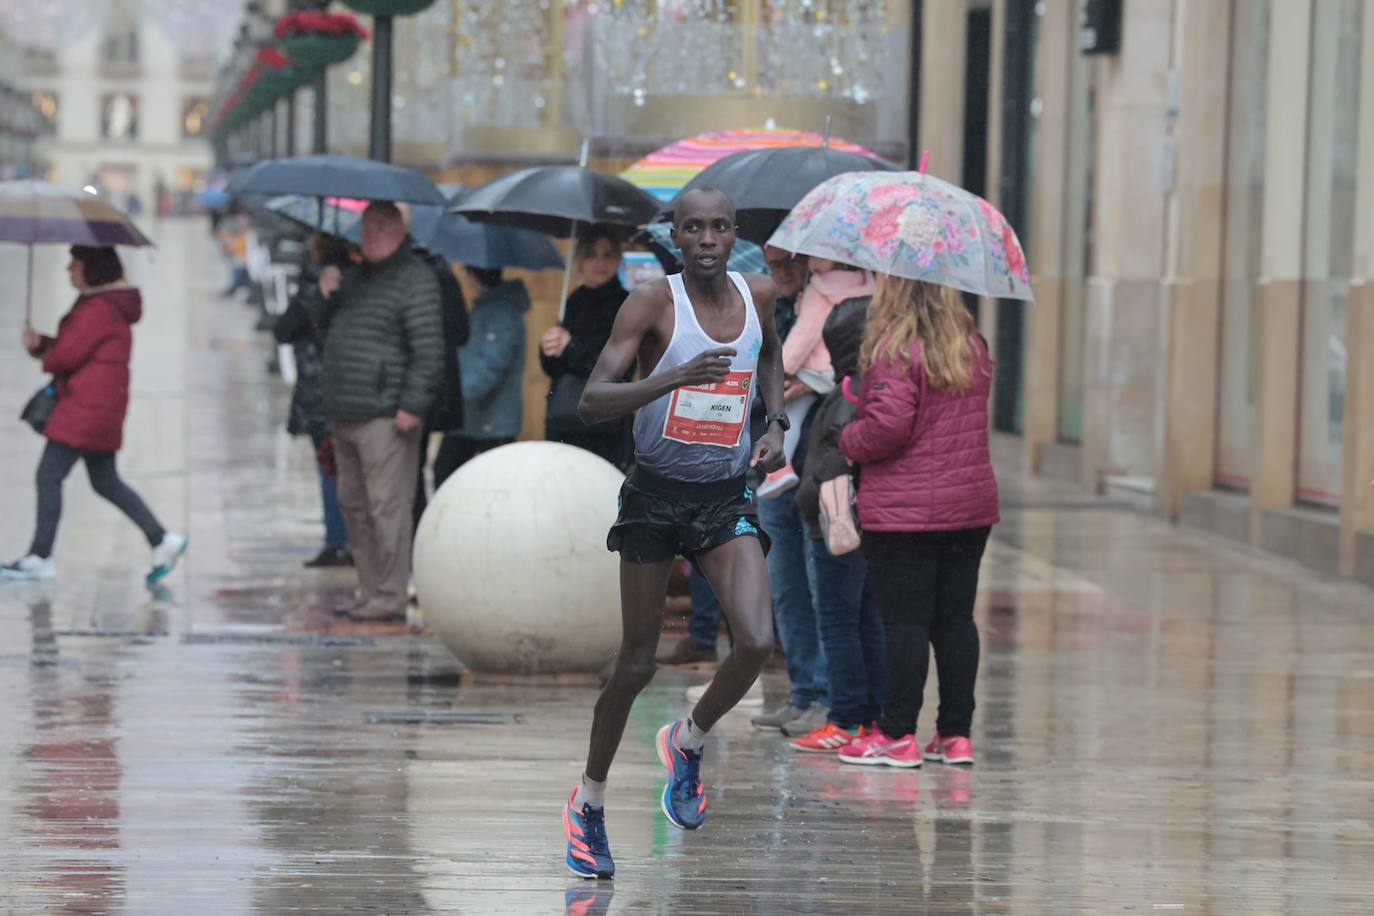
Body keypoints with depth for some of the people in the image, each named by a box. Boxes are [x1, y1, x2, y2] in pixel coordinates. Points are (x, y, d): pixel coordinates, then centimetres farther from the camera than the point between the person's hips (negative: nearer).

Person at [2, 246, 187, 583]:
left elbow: (67, 354, -20)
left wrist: (44, 355, 3)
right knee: (106, 481, 15)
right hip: (102, 408, 11)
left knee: (49, 476, -7)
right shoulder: (108, 303, 17)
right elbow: (74, 346, 19)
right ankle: (162, 540, 13)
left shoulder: (98, 309, -17)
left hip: (87, 406, -11)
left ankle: (39, 558, -6)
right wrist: (41, 343, 0)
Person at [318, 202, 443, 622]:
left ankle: (390, 597, -5)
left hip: (384, 416, -9)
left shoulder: (414, 279, -7)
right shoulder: (355, 276, 20)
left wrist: (413, 405, -19)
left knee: (387, 507, -8)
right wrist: (327, 295, 7)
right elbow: (329, 331, 26)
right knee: (354, 506, 12)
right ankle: (370, 592, 18)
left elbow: (429, 349, -13)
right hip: (344, 415, 9)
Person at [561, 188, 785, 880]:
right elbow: (592, 402, -22)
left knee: (757, 642, -16)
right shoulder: (652, 303, -13)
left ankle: (689, 741, 13)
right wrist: (678, 377, -35)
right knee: (637, 664, 5)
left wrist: (776, 422, 10)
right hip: (656, 496, -3)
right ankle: (589, 803, 24)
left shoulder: (758, 295, 1)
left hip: (727, 498, 3)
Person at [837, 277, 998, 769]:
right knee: (955, 619, 10)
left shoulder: (896, 349, -13)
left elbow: (888, 425, -21)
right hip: (971, 506, 7)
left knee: (904, 621, -2)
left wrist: (848, 441, -1)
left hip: (902, 509, -7)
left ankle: (897, 735, 1)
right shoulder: (973, 349, 10)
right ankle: (955, 733, 13)